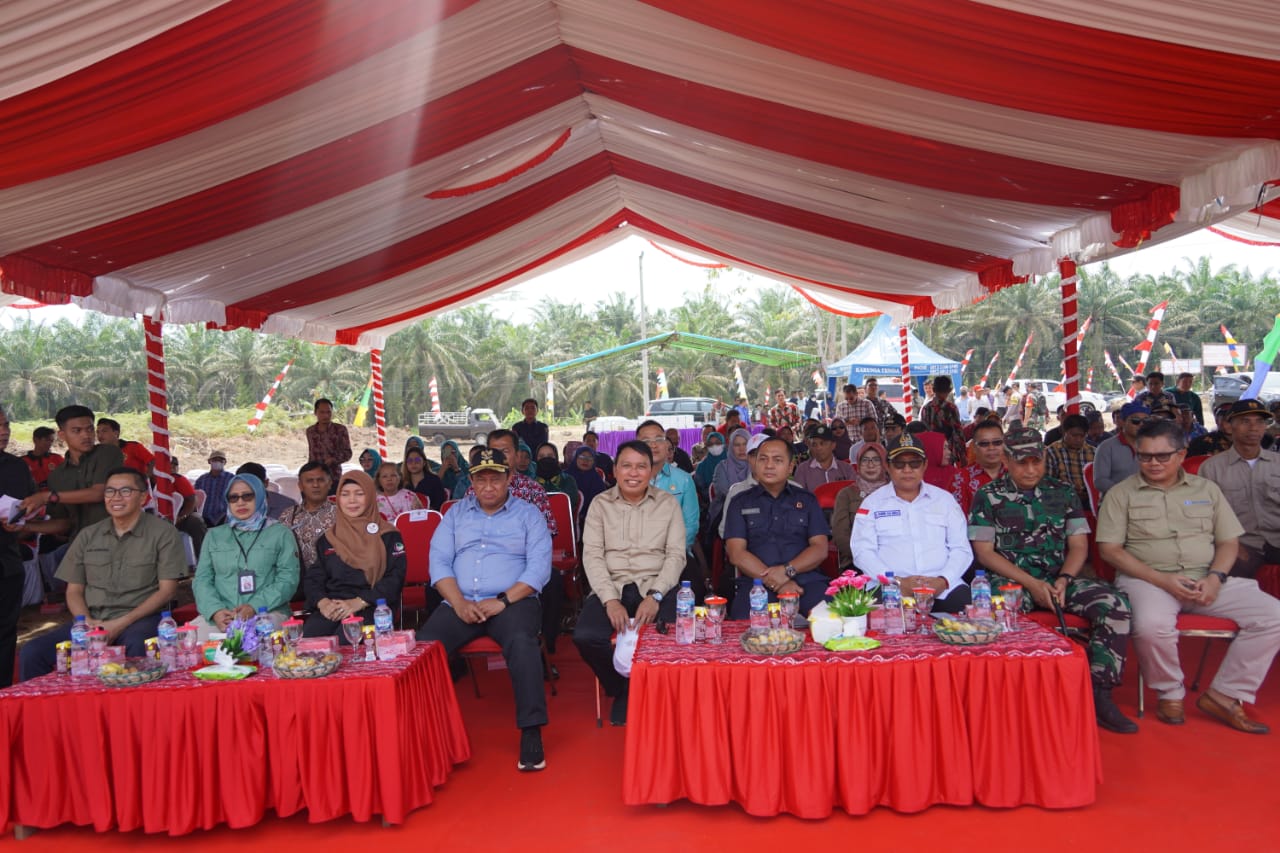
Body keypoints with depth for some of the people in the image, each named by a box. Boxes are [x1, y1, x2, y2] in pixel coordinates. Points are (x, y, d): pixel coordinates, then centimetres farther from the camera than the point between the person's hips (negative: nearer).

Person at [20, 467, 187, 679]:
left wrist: (121, 623, -12)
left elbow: (167, 590, -3)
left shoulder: (163, 533, 2)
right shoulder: (88, 535, 17)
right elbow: (74, 591, 17)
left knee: (137, 648, -39)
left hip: (139, 620, -5)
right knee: (33, 652, -19)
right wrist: (87, 621, -5)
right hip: (91, 621, 5)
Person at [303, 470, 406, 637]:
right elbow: (313, 577, 13)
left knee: (341, 643, -34)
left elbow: (394, 578, -2)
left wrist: (359, 603, -15)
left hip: (371, 609, -3)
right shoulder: (327, 538, 20)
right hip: (331, 609, 3)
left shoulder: (388, 535, 8)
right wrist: (322, 602, -9)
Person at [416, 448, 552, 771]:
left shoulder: (528, 514, 7)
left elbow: (539, 565, -4)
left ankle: (531, 732, -28)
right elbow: (439, 561, 6)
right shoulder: (456, 514, 16)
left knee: (521, 641, -35)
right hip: (460, 603, 3)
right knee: (422, 645, -23)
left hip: (513, 601, -3)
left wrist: (503, 600, -16)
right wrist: (459, 603, -11)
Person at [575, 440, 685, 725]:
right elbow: (592, 555, 0)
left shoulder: (668, 504, 8)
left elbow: (676, 554, 1)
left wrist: (655, 596, -15)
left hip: (656, 587, -1)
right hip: (611, 587, 1)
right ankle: (621, 689, 6)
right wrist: (610, 600, -14)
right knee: (585, 636, -27)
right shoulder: (601, 504, 9)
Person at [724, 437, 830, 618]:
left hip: (806, 580, 2)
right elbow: (736, 553, 2)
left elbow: (820, 548, 8)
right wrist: (776, 583, -11)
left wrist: (787, 571, -11)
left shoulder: (807, 500, 18)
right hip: (755, 581, -1)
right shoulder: (740, 503, 14)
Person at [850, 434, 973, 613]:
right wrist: (898, 582, -13)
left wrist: (944, 581, -8)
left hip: (943, 587, 2)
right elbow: (863, 551, 1)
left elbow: (961, 548, 11)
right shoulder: (872, 503, 10)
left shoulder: (945, 500, 16)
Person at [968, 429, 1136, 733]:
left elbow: (1079, 545, 11)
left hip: (1058, 579, 4)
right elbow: (984, 552, -2)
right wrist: (1031, 584, -12)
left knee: (1114, 604, -22)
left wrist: (1063, 580, -10)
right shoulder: (988, 497, 4)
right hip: (1010, 580, -4)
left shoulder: (1064, 493, 14)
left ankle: (1099, 694, -15)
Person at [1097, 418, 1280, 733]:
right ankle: (1170, 694, -6)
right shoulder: (1121, 494, 3)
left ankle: (1223, 695, -5)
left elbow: (1228, 541, 14)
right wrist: (1163, 580, -14)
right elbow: (1110, 549, -4)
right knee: (1152, 624, -36)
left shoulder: (1207, 489, 15)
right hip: (1148, 579, -4)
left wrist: (1216, 578, -7)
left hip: (1206, 580, 4)